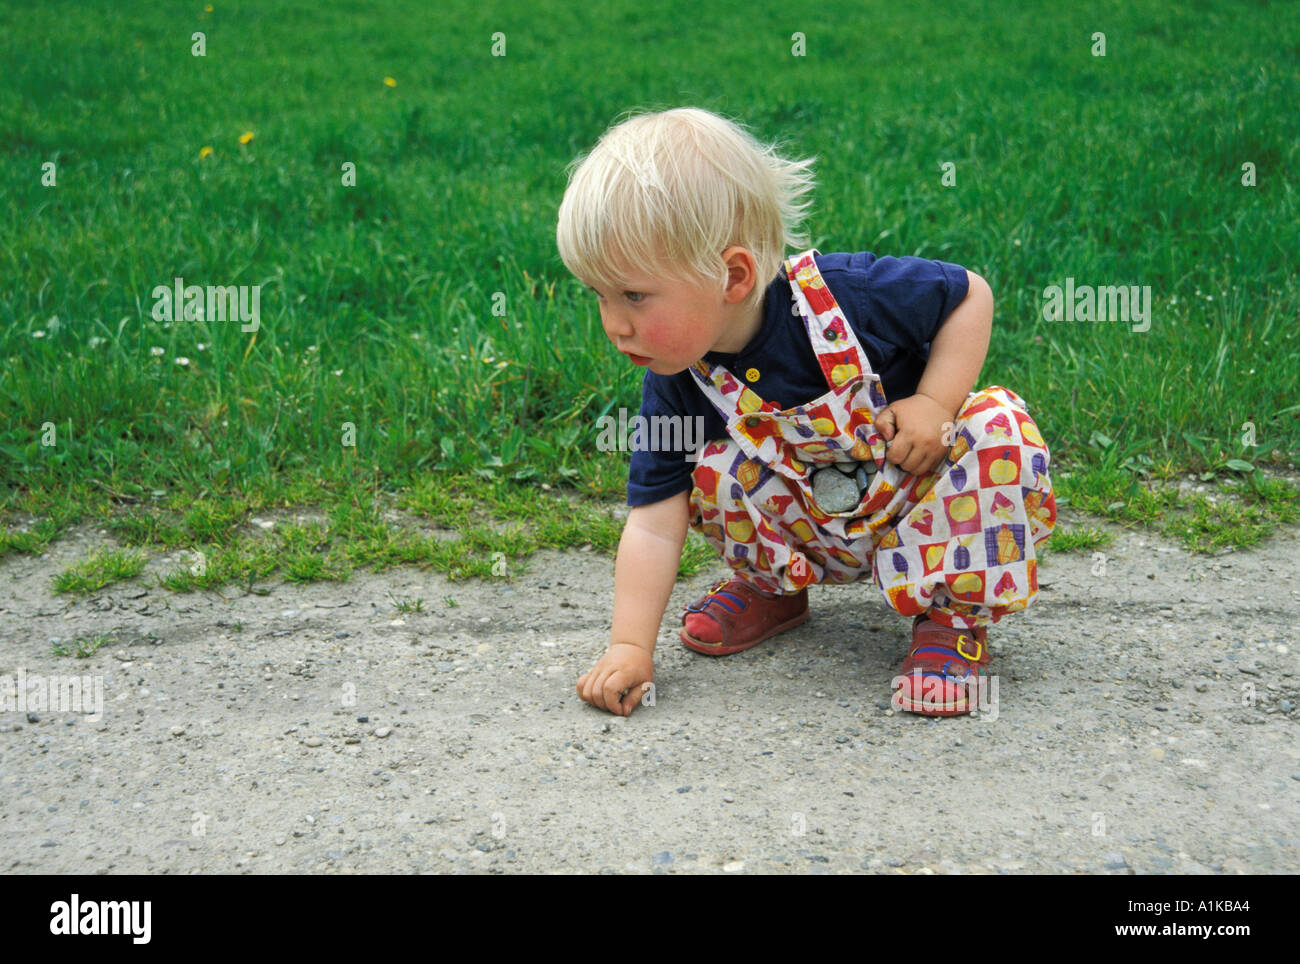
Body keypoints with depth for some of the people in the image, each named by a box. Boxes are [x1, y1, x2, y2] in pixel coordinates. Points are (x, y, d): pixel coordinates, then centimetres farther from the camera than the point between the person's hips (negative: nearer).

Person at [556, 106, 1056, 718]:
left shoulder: (845, 295, -28)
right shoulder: (675, 385, -18)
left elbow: (970, 295, -13)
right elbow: (654, 523, -17)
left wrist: (935, 404, -26)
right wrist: (630, 645, -25)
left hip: (916, 494, -2)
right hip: (816, 533, 3)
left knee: (998, 433, -30)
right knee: (715, 470, -23)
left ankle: (952, 615, -13)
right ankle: (773, 587, 8)